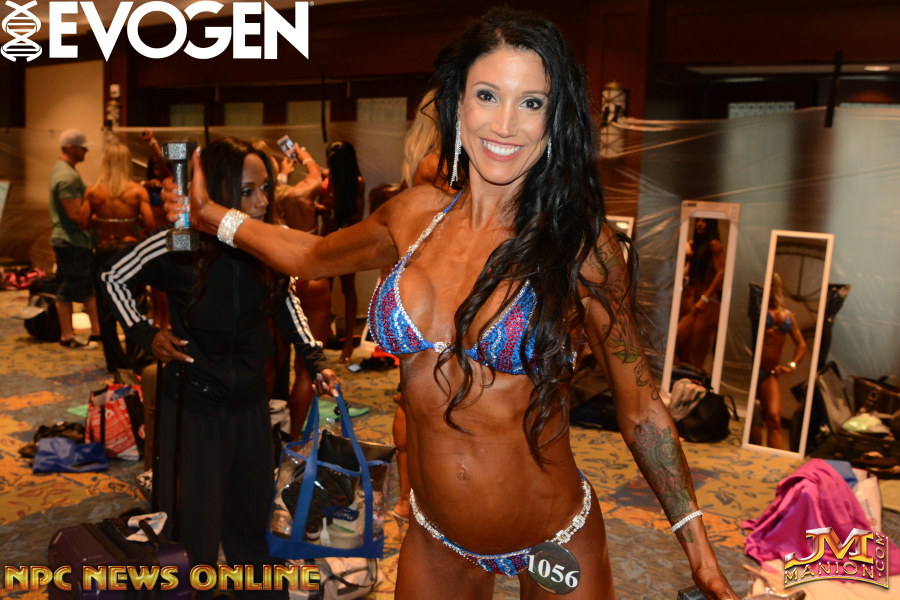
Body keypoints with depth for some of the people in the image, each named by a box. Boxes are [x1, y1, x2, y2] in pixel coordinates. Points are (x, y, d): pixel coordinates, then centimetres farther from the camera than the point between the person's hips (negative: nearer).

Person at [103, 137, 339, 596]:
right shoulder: (177, 248, -19)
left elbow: (286, 300, 10)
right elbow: (114, 279, 1)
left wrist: (314, 358, 1)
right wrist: (145, 334, -7)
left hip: (250, 402, 3)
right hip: (193, 403, -3)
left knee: (251, 521, 18)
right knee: (197, 528, 7)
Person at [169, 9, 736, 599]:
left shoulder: (580, 243, -16)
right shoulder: (415, 215, -6)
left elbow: (639, 405, -9)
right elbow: (312, 255, 13)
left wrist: (698, 545, -10)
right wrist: (209, 214, 20)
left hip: (557, 544, -3)